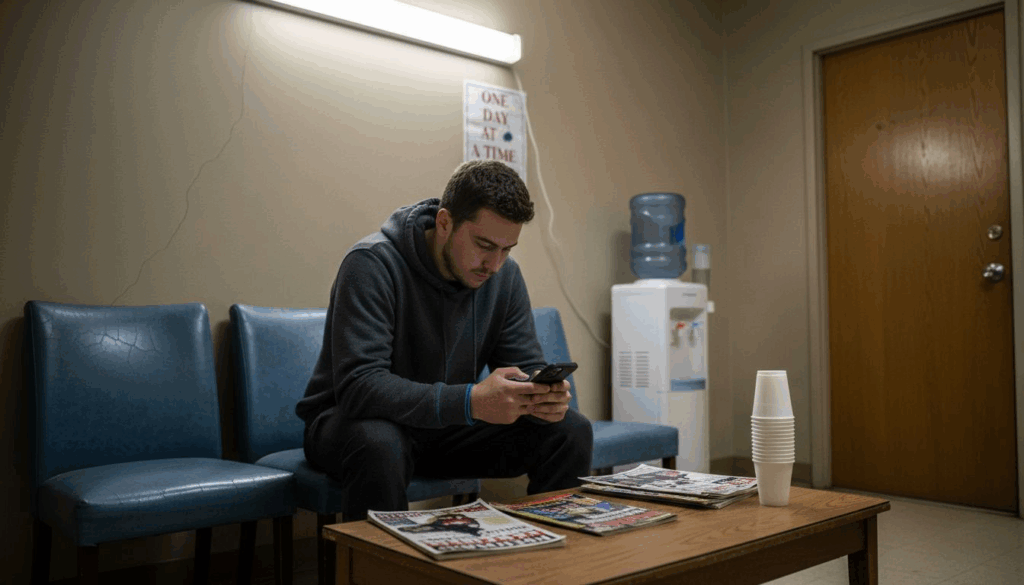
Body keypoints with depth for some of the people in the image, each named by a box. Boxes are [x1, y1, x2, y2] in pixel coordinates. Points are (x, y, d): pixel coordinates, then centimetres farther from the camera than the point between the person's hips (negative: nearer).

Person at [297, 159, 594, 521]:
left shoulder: (505, 275, -5)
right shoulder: (372, 264, -24)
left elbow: (527, 368, -2)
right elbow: (358, 387, -33)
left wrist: (546, 397, -28)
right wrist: (471, 401, -43)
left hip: (447, 426, 5)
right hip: (354, 421, -5)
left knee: (571, 431, -10)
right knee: (380, 446, -40)